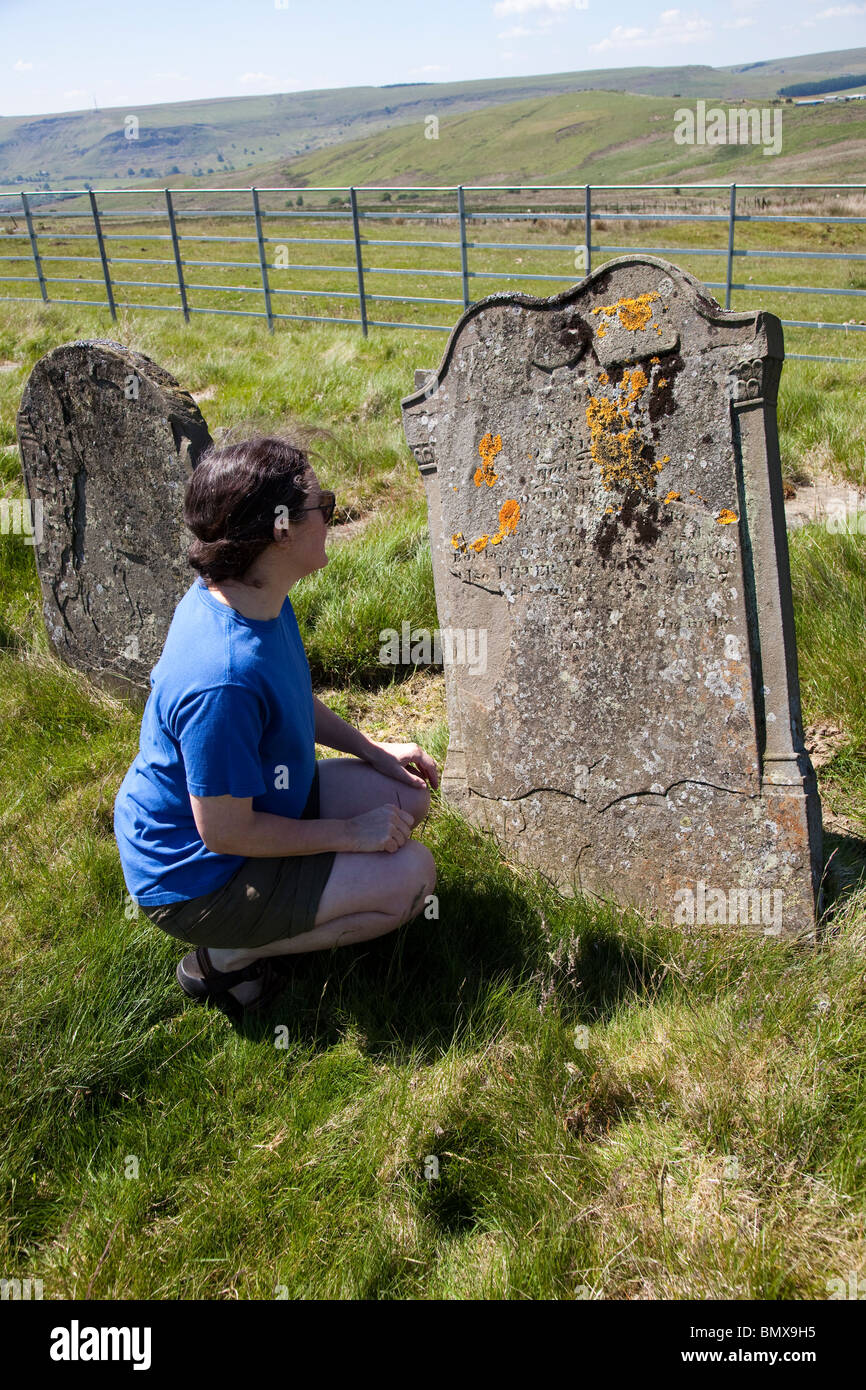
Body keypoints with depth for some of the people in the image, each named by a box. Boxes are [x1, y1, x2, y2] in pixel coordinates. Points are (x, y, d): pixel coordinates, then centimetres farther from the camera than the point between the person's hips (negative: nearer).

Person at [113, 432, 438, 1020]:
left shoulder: (254, 598, -7)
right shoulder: (224, 681, -38)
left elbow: (295, 701, 12)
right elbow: (224, 832, -28)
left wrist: (373, 749, 3)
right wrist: (347, 833, -17)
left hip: (254, 795, 9)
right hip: (195, 878, -9)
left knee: (408, 797, 7)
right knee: (411, 874, -15)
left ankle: (279, 903, 13)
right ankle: (229, 956, -3)